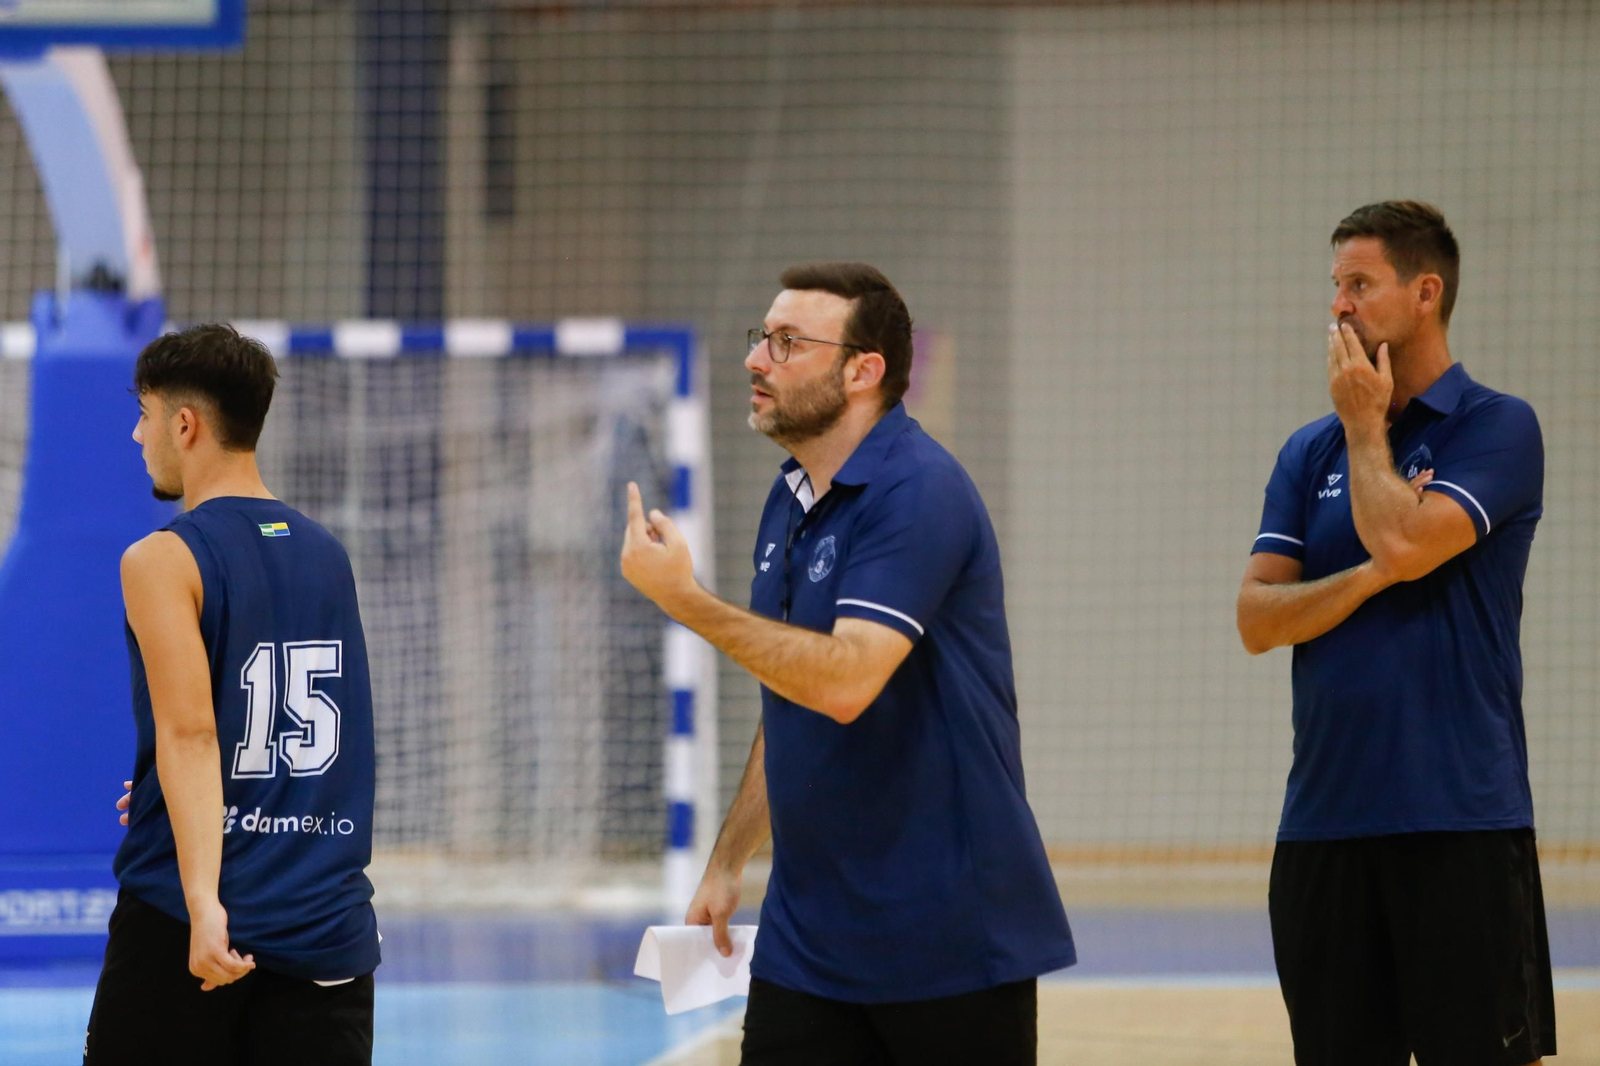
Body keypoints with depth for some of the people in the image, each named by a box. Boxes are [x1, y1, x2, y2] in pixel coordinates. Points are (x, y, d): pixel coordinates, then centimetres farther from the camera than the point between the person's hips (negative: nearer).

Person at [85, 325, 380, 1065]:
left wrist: (203, 900, -26)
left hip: (181, 922, -5)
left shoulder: (165, 560, -7)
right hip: (327, 922, 5)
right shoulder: (327, 558, 12)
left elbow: (190, 732, -19)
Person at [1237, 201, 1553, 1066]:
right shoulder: (1309, 453, 13)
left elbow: (1404, 543, -19)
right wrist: (1371, 578, -11)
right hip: (1326, 822, 6)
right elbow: (1257, 619, 4)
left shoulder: (1496, 428, -3)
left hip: (1460, 820, -5)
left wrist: (1366, 423, -3)